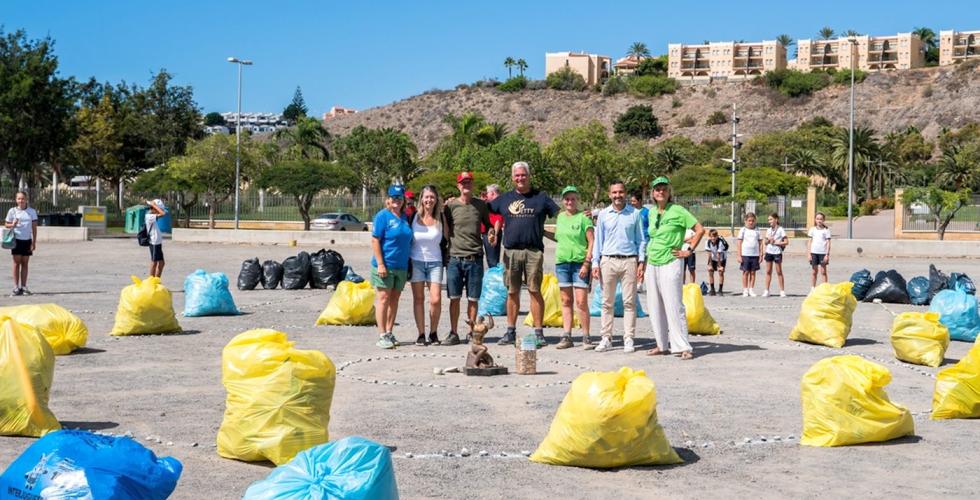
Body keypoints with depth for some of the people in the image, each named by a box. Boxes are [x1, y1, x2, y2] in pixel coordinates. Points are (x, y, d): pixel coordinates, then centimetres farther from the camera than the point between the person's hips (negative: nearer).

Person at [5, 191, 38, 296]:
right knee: (17, 263, -2)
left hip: (27, 240, 2)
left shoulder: (32, 211, 3)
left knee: (25, 263, 5)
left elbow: (34, 228, 4)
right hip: (16, 240, -2)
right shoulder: (12, 211, 1)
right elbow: (6, 225, 6)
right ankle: (16, 287, 0)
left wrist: (34, 242, -1)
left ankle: (23, 287, 7)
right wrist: (13, 225, -16)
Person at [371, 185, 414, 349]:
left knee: (394, 300, 10)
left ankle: (389, 333, 17)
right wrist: (380, 264, -17)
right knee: (383, 298, -5)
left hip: (401, 266, 6)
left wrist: (408, 265, 17)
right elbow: (375, 240, -11)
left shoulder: (405, 217, 12)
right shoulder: (382, 216, -7)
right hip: (385, 265, -6)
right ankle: (382, 336, -4)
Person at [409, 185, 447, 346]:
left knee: (436, 300, -8)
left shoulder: (441, 218, 3)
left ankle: (433, 333, 10)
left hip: (435, 263, 0)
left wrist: (446, 261, 4)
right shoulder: (414, 217, 1)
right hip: (416, 262, 0)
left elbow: (445, 241, 11)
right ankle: (421, 335, 10)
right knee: (418, 299, 2)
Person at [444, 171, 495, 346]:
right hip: (455, 258, -1)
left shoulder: (480, 205, 7)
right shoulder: (451, 205, 2)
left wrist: (491, 232, 2)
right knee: (454, 298, 1)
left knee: (473, 298, 4)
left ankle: (472, 331, 15)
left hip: (475, 258, 1)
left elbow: (488, 224, 19)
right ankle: (453, 333, 9)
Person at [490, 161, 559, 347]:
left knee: (535, 291, -4)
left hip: (534, 251, -2)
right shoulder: (505, 199, 13)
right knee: (512, 292, 7)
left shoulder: (541, 198, 8)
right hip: (511, 251, 2)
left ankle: (539, 333, 0)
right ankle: (511, 331, 15)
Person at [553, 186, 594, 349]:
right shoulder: (560, 217, 12)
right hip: (562, 262, 5)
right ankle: (566, 337, 10)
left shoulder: (583, 218, -4)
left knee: (581, 302, -8)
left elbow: (592, 242, -8)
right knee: (566, 301, 7)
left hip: (580, 262, -5)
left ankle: (586, 337, -1)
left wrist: (586, 263, -13)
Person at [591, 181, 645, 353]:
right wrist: (595, 263, 3)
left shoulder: (635, 214, 6)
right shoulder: (603, 214, 8)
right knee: (607, 302, 3)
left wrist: (641, 262, 0)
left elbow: (641, 240, 9)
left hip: (629, 261, -1)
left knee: (629, 302, -1)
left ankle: (628, 339, 4)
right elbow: (598, 240, 10)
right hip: (608, 261, 1)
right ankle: (606, 338, 8)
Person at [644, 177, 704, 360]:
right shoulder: (652, 213, 13)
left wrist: (689, 250, -9)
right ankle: (662, 345, 17)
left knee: (674, 305, -10)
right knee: (655, 306, 8)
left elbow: (700, 230, -7)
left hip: (670, 263, -7)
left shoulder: (677, 211, -6)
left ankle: (683, 347, -7)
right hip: (652, 264, 7)